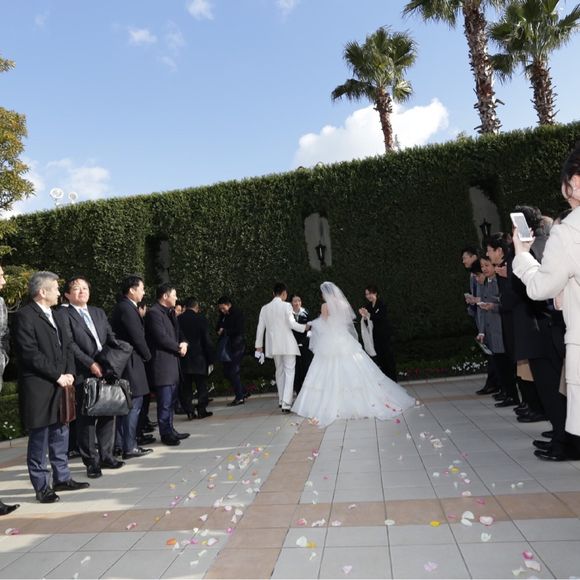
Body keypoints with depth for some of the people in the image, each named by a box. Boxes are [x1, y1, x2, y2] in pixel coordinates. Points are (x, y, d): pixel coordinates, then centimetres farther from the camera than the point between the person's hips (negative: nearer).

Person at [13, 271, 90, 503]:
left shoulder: (57, 315, 15)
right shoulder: (25, 316, -11)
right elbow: (30, 354, -17)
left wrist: (69, 373, -1)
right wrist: (57, 376, -14)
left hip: (60, 386, 8)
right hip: (38, 389, -8)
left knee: (60, 436, 15)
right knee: (39, 439, 4)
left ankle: (62, 478, 27)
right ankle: (42, 486, 15)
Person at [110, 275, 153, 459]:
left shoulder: (123, 307, 14)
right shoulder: (127, 308, -17)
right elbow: (138, 337, -16)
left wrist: (143, 355, 13)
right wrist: (147, 356, -2)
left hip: (123, 361, 10)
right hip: (130, 363, -10)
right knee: (134, 404, -3)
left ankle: (121, 444, 26)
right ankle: (129, 447, 4)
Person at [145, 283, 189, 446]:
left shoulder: (169, 312, 17)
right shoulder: (154, 313, -13)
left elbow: (176, 333, 21)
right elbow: (162, 338, -19)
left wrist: (183, 343, -1)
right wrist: (179, 347, -6)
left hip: (172, 363, 10)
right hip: (161, 364, -10)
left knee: (171, 401, 16)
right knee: (165, 402, -2)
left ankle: (170, 430, 25)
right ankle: (165, 434, 8)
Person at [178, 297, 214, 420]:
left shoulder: (178, 320, 0)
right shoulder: (201, 319, -6)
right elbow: (207, 341, -6)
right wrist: (210, 359, 0)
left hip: (183, 360, 2)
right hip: (199, 359, -2)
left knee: (186, 387, 8)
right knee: (201, 385, 8)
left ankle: (190, 411, 8)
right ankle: (202, 410, 9)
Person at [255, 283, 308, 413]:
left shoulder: (265, 308, 6)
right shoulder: (286, 306, -7)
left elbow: (260, 328, 8)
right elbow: (292, 324, -13)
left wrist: (259, 345, 15)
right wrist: (304, 327, 3)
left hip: (273, 345, 5)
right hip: (287, 344, -5)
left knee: (279, 371, 19)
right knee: (289, 372, -2)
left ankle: (281, 400, 27)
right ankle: (286, 403, -13)